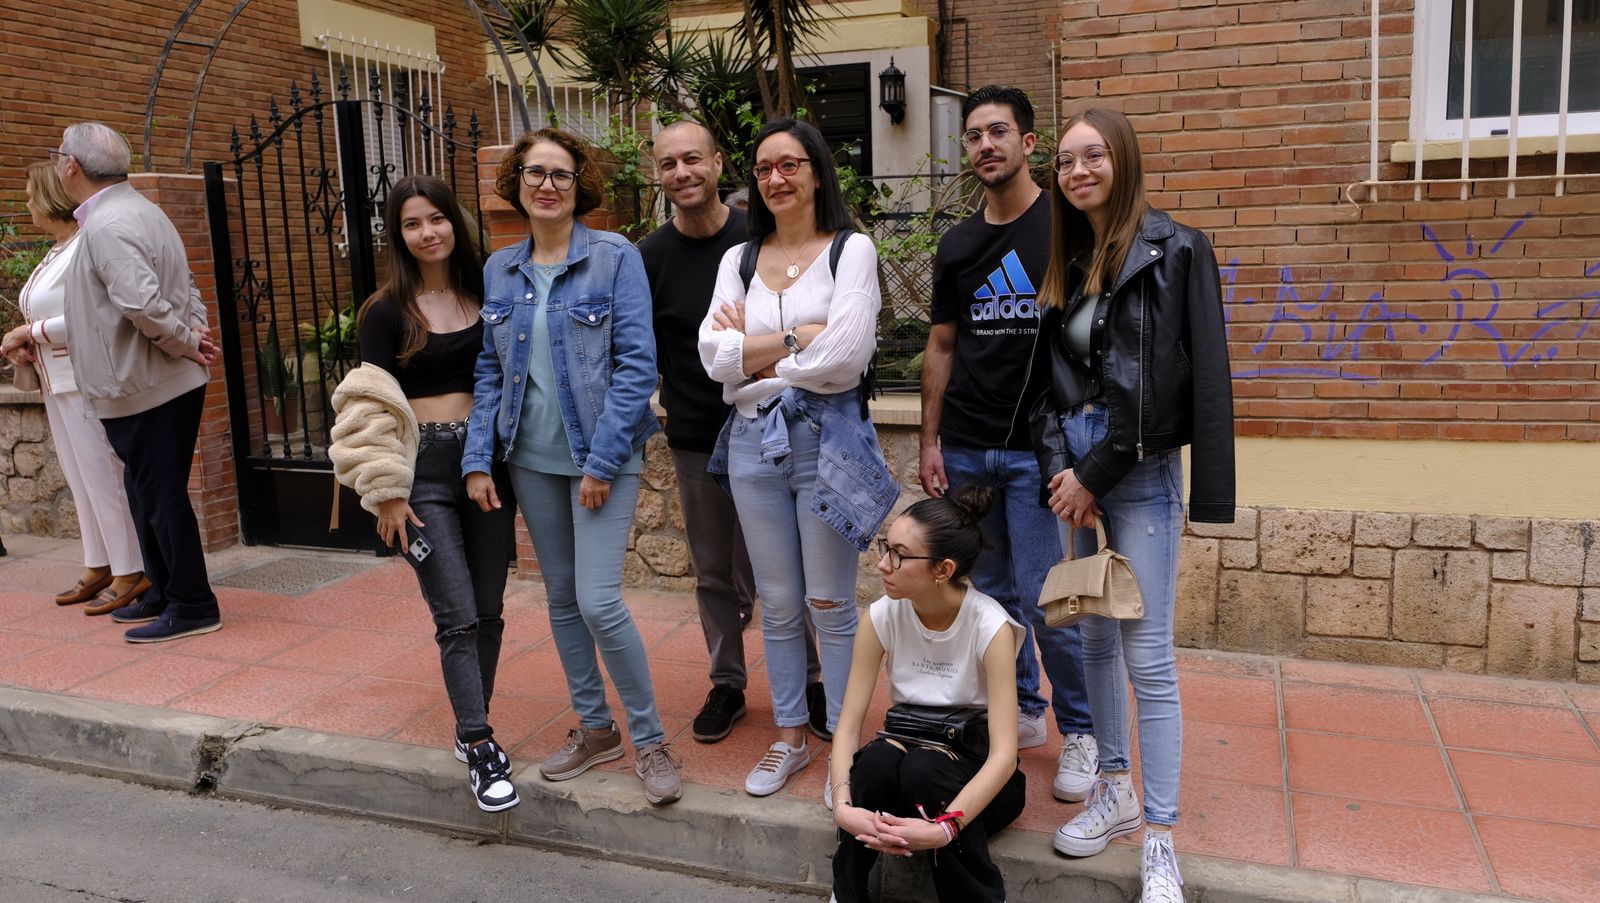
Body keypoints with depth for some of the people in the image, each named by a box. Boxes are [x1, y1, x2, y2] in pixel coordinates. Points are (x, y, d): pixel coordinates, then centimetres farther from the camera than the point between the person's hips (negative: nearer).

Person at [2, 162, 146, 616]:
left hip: (85, 381, -10)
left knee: (102, 476, -4)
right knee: (81, 480, 14)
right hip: (58, 382, 10)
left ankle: (131, 572, 4)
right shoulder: (56, 252, 14)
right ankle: (98, 567, 24)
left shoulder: (85, 247, -15)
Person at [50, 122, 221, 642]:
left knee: (161, 499, -1)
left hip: (146, 390, -10)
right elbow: (184, 287, 18)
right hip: (165, 384, 10)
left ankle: (193, 607, 8)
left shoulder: (105, 226, -18)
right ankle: (163, 595, 30)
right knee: (149, 495, 19)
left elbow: (142, 303, -30)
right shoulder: (138, 210, 14)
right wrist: (196, 335, 5)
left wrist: (186, 343, -16)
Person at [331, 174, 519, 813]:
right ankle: (482, 749, -1)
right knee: (458, 616, -8)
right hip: (426, 470, -4)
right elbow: (372, 408, -5)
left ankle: (471, 729, 23)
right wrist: (387, 494, -9)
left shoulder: (485, 297, 9)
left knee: (489, 610, 7)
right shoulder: (387, 312, -2)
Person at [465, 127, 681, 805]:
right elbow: (489, 370, 9)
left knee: (598, 601, -11)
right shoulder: (500, 270, 8)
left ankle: (650, 740, 8)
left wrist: (602, 462, -16)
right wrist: (478, 460, 0)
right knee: (561, 597, 13)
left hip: (601, 453, -5)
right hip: (531, 458, 6)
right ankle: (595, 728, 31)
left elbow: (637, 364, -12)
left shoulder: (614, 257, -7)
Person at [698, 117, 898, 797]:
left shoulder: (852, 250, -1)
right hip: (753, 442, 4)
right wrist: (799, 339, -11)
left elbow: (845, 356, -16)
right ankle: (789, 738, 29)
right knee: (778, 603, 14)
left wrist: (753, 350, -6)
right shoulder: (739, 260, 11)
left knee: (829, 604, 4)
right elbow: (714, 356, -3)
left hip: (828, 439, -4)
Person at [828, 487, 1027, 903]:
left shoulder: (990, 627, -21)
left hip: (975, 776, -2)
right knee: (877, 759, -32)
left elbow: (1004, 753, -27)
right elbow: (848, 727, -13)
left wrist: (944, 828, -41)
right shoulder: (882, 617, -11)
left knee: (924, 769, -35)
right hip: (902, 761, 2)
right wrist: (843, 805, -32)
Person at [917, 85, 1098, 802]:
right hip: (965, 450, 5)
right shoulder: (957, 245, 12)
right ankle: (1021, 712, 30)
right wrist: (929, 441, 8)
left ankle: (1081, 731, 15)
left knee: (1046, 598, -5)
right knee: (991, 593, 13)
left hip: (1038, 447, -5)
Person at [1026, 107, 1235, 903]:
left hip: (1140, 475, -6)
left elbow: (1166, 386, -13)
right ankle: (1113, 792, 30)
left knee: (1147, 657, -3)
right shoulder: (1062, 263, 11)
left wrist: (1095, 475, -13)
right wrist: (1058, 466, -6)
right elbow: (1047, 378, 9)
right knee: (1093, 638, 14)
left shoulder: (1174, 252, -7)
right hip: (1073, 474, 6)